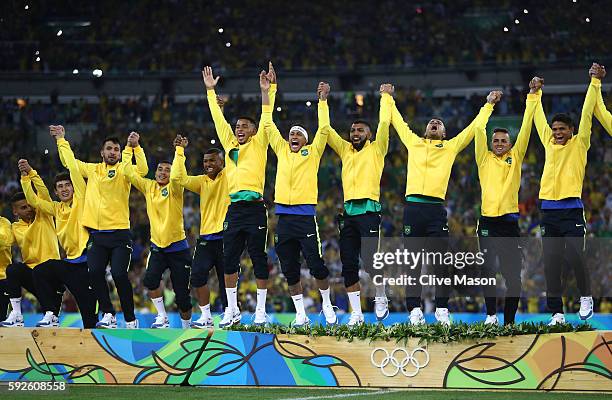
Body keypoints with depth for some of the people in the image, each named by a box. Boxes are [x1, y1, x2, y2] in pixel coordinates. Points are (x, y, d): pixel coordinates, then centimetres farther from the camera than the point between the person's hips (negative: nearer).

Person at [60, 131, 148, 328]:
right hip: (97, 235, 4)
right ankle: (108, 315, -1)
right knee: (95, 272, -12)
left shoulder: (123, 170, 3)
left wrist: (135, 147, -24)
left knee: (119, 274, -14)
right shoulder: (92, 169, 15)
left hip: (119, 234, -4)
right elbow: (69, 161, 26)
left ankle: (130, 320, -2)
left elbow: (142, 170, -16)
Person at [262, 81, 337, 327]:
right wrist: (265, 93, 11)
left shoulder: (312, 152, 8)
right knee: (289, 270, 4)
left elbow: (323, 129, -2)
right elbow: (268, 124, 16)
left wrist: (323, 99, -7)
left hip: (305, 216, -4)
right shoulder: (282, 150, 16)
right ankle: (301, 315, 11)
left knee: (316, 265, -6)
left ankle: (327, 307, 10)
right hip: (283, 217, 4)